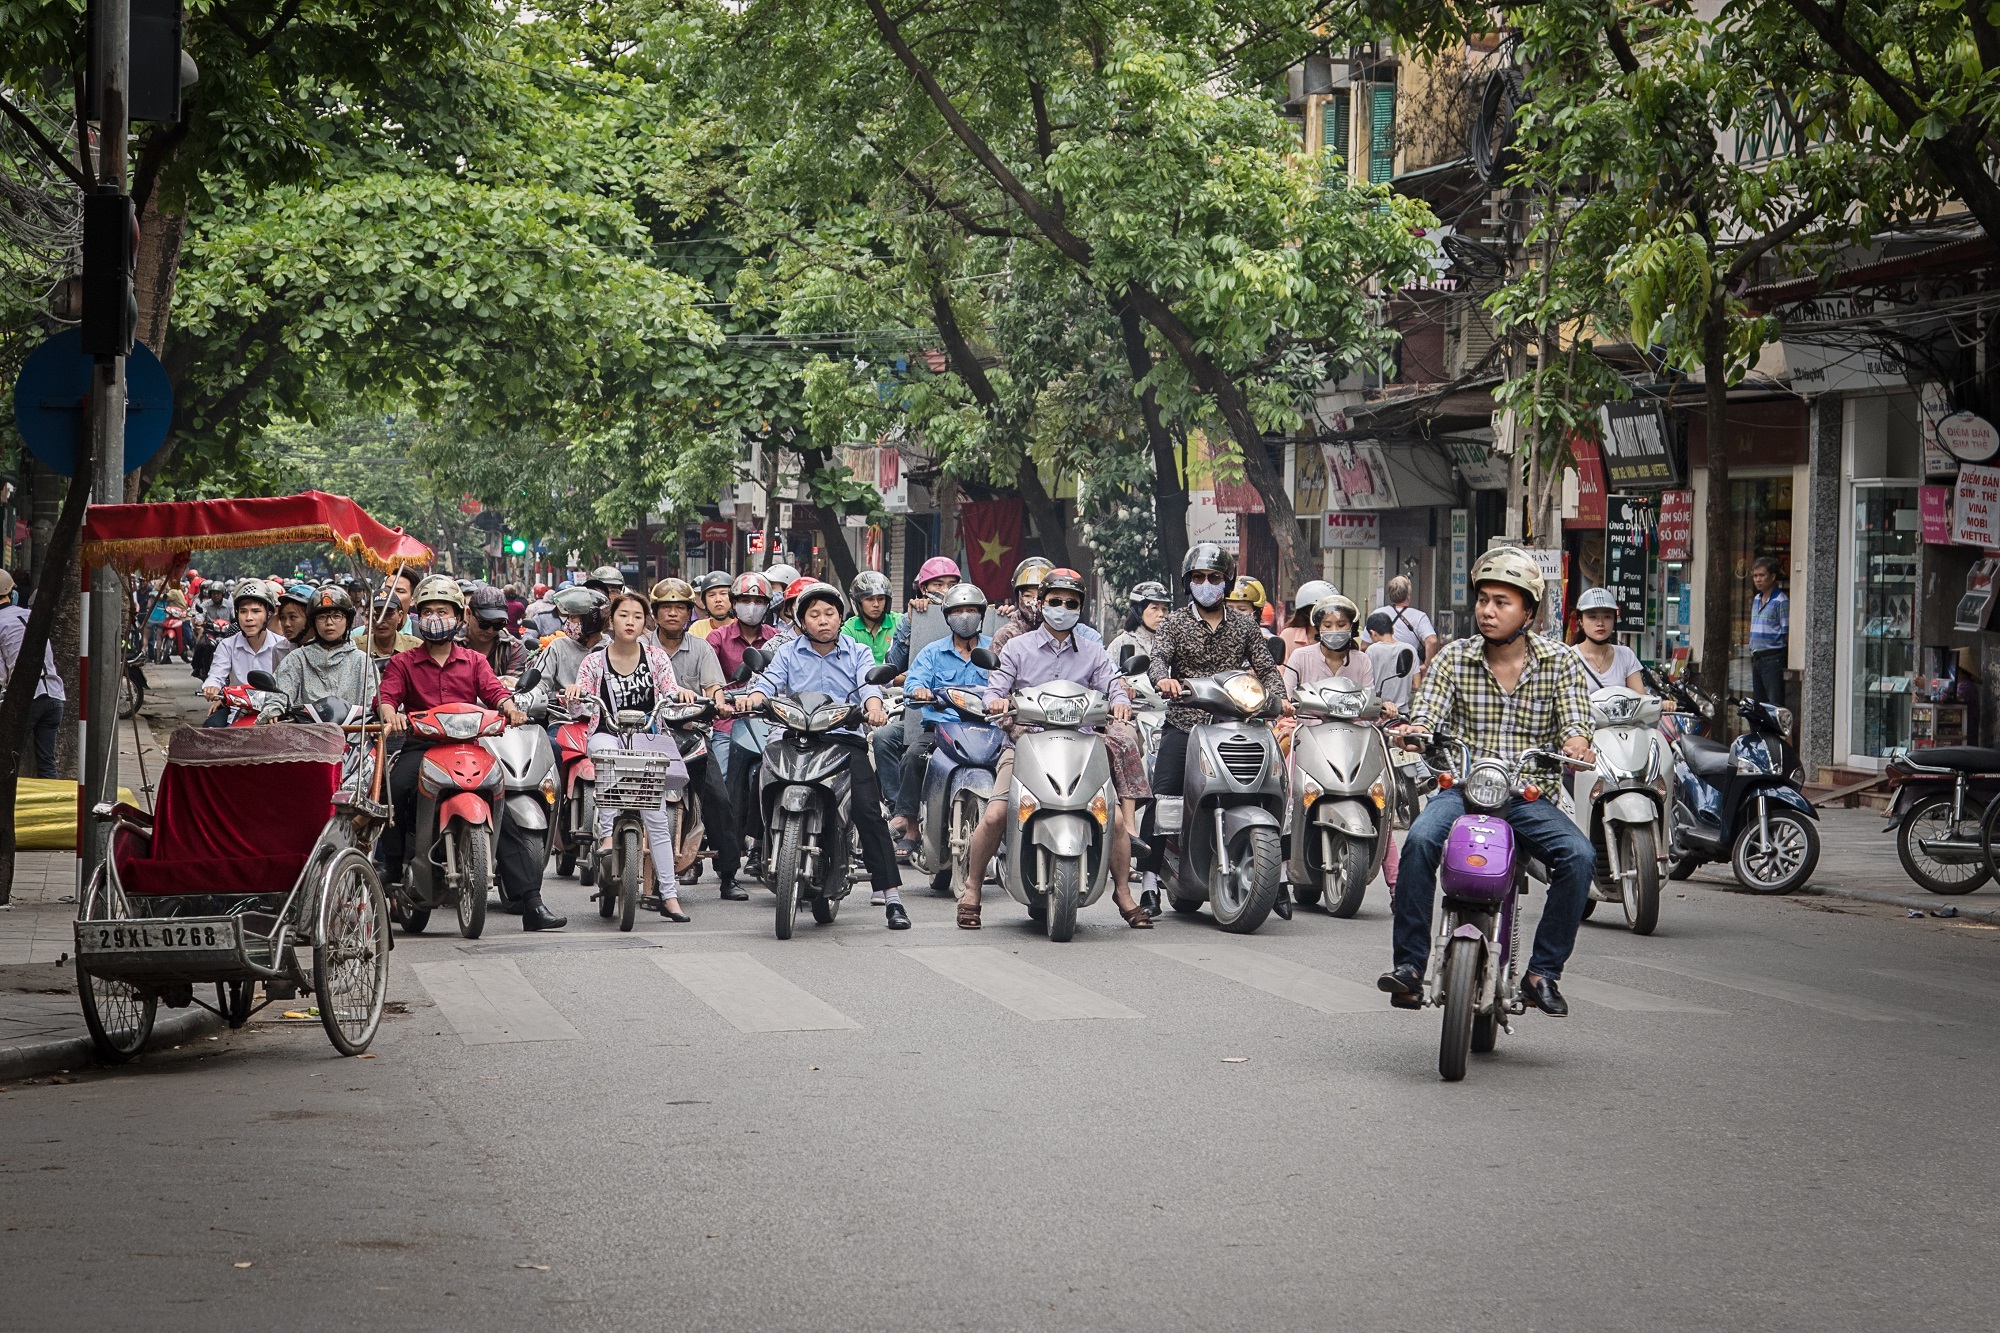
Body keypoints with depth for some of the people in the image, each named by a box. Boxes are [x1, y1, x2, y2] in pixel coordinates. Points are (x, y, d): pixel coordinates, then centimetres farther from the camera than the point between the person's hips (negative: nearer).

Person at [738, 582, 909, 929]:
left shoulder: (858, 653, 15)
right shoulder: (789, 653, 17)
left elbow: (868, 682, -4)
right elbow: (771, 678, -1)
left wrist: (874, 706, -27)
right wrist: (754, 696, -24)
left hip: (846, 739, -1)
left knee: (868, 810, -17)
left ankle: (892, 897, -19)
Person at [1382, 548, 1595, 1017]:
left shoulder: (1559, 662, 4)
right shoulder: (1454, 658, 5)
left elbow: (1574, 722, -5)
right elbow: (1427, 715, -5)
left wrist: (1576, 745, -30)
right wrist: (1415, 730, -30)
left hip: (1529, 794, 1)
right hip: (1463, 786, 0)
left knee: (1579, 856, -26)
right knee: (1420, 840, -31)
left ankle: (1543, 972, -14)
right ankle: (1409, 964, -25)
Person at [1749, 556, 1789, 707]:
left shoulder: (1781, 601, -9)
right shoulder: (1756, 600, 15)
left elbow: (1788, 633, -11)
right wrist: (1752, 653, 17)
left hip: (1773, 659, -8)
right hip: (1756, 659, 8)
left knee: (1775, 704, -11)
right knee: (1757, 702, 11)